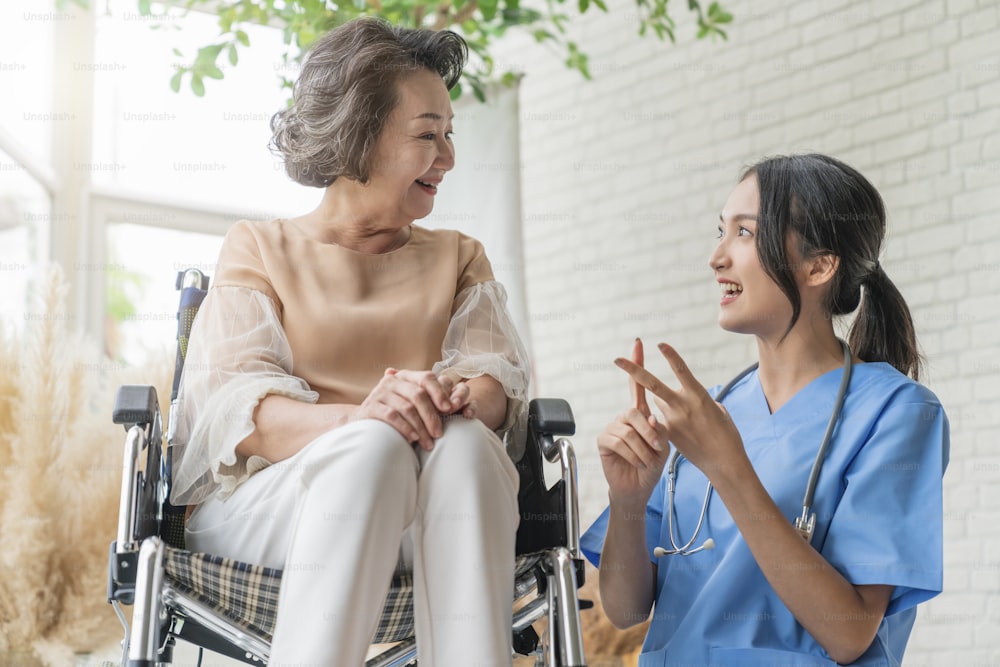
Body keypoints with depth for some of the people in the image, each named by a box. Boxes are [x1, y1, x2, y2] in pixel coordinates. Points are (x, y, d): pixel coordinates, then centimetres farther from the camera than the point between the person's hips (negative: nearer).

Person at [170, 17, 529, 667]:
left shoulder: (459, 257, 23)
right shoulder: (260, 247, 13)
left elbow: (498, 382, 5)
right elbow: (233, 405, -4)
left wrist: (458, 397, -22)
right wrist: (354, 420, -26)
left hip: (430, 525, 2)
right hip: (260, 504, -2)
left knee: (463, 442, -32)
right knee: (373, 447, -36)